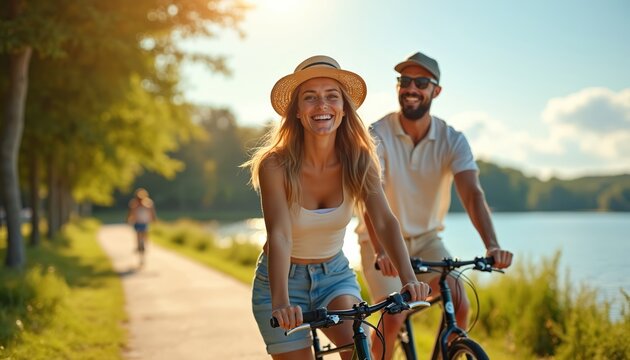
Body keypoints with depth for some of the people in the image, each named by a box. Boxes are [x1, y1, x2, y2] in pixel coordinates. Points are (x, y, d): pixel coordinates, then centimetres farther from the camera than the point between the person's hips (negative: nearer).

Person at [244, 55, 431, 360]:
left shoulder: (358, 161, -13)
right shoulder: (275, 165, -22)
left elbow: (385, 222, -22)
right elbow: (279, 236, -32)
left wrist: (408, 278, -39)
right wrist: (281, 302, -47)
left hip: (335, 274, 2)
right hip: (284, 279, -2)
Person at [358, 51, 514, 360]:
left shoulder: (452, 140, -12)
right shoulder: (377, 135, -18)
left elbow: (472, 194, -25)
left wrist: (492, 246, -42)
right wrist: (381, 251, -47)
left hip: (427, 239, 3)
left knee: (460, 305, -15)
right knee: (393, 317, -18)